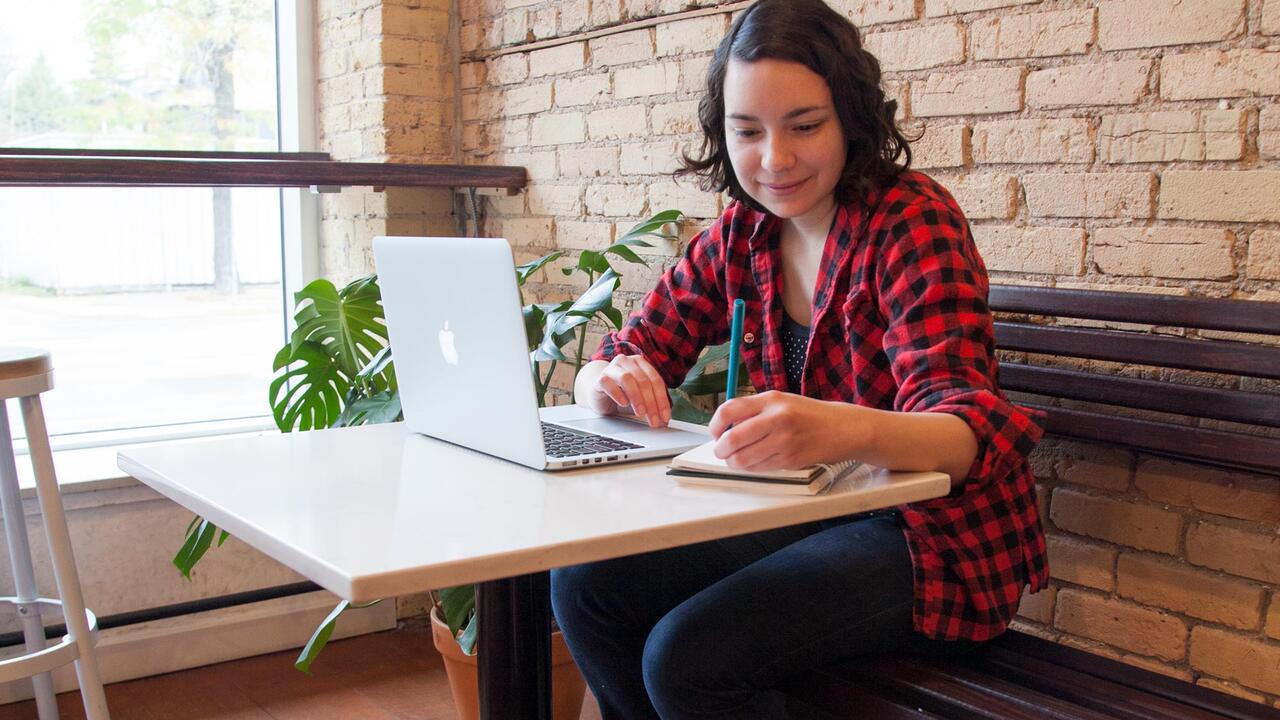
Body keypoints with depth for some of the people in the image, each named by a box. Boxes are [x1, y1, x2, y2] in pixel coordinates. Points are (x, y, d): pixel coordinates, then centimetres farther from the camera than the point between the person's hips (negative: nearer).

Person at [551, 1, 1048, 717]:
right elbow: (630, 355, 3)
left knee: (686, 656, -23)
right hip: (809, 516, 6)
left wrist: (849, 429, -51)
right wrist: (613, 381, -23)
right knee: (586, 583, -7)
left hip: (931, 536, -6)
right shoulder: (740, 236, 1)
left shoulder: (914, 220, -17)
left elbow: (964, 428, -28)